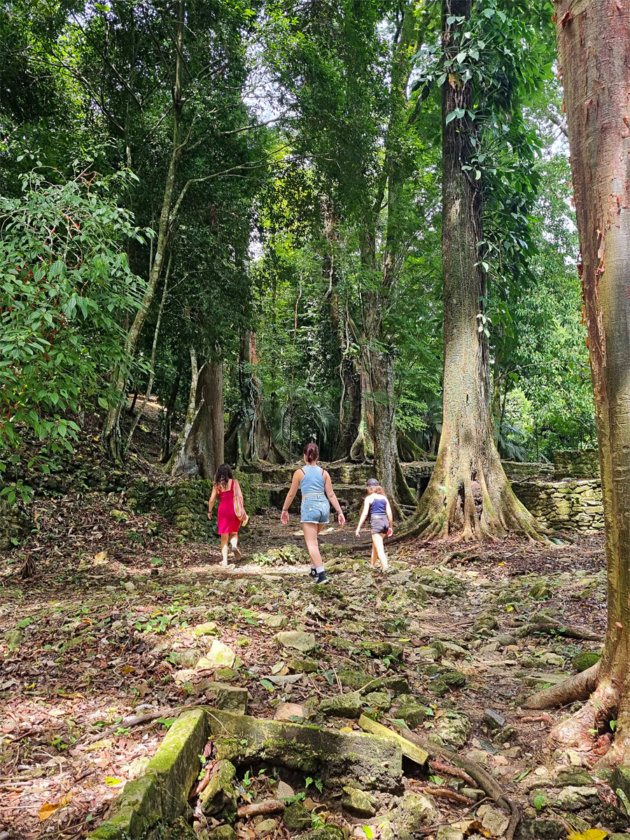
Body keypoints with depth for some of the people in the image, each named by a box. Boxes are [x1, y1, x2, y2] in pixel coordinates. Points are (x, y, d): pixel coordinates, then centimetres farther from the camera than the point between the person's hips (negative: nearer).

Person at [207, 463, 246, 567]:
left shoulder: (216, 484, 4)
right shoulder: (234, 482, 1)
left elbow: (212, 500, 4)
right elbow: (240, 496, -8)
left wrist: (209, 511, 16)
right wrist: (242, 509, -7)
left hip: (222, 511, 1)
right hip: (234, 510, -1)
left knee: (224, 537, 9)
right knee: (233, 532, 17)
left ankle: (224, 560, 4)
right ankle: (234, 545, -15)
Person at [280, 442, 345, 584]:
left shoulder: (299, 472, 2)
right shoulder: (324, 473, 9)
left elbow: (291, 494, 7)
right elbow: (331, 495, 6)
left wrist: (284, 510, 18)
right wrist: (340, 512, 8)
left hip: (309, 507, -5)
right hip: (324, 506, 5)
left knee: (312, 543, -4)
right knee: (313, 538, 25)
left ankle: (321, 575, -15)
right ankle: (314, 569, 30)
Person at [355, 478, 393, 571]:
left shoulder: (369, 498, -1)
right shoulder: (384, 498, 13)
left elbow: (365, 513, -8)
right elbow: (389, 513, 9)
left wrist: (358, 527, -6)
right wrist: (391, 527, 17)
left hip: (376, 522, -6)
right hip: (385, 522, 6)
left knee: (380, 549, -8)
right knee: (375, 545, 25)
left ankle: (385, 569, -19)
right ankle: (372, 565, 39)